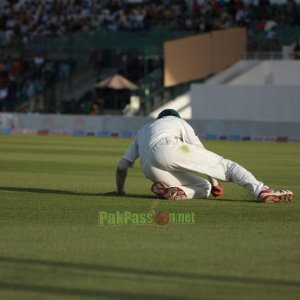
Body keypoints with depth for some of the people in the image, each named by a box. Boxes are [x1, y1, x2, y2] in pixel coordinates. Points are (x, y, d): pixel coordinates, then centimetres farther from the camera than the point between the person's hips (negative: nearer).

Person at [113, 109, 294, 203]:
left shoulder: (142, 131, 42)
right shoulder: (177, 121, 32)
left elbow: (122, 166, 36)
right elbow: (201, 151, 19)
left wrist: (120, 191, 51)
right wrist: (214, 182, 18)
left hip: (150, 169, 4)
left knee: (204, 187, 17)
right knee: (224, 164, -1)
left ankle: (170, 189, -12)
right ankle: (261, 191, -25)